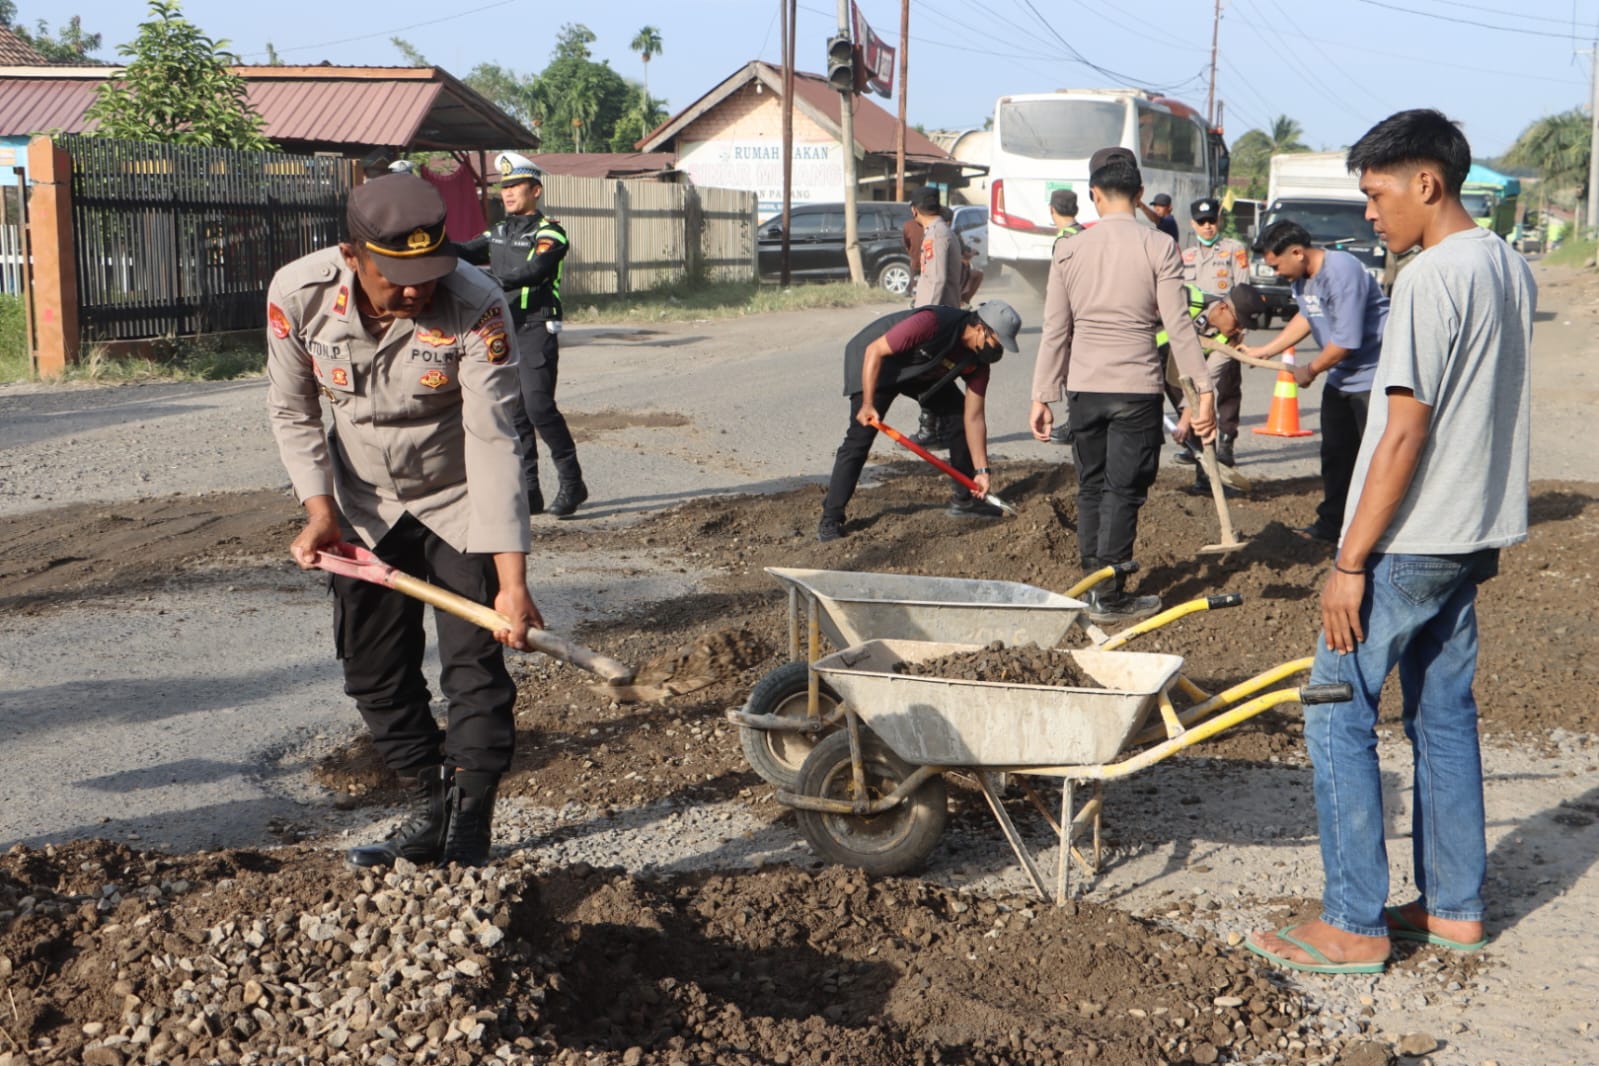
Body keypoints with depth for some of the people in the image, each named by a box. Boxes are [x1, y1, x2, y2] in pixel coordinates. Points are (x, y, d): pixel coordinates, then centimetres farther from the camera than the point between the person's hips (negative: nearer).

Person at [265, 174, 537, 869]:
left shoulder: (476, 308, -29)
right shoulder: (297, 293, -20)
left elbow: (492, 441, -32)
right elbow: (292, 409, -3)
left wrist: (512, 579, -37)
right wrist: (320, 510, -13)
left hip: (458, 504, -3)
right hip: (365, 506, 4)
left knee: (475, 668, -7)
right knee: (374, 669, 9)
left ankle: (468, 837, 1)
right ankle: (430, 812, 24)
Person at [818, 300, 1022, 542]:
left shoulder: (978, 362, -15)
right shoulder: (931, 323, -37)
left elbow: (973, 418, -10)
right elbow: (874, 351, -31)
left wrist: (982, 470, -14)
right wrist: (868, 404, -31)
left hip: (923, 372, 7)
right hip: (874, 364, -7)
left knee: (961, 417, 1)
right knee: (860, 437, -18)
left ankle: (965, 499, 14)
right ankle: (830, 519, -15)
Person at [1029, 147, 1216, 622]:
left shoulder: (1069, 250, 1)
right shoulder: (1159, 248, -7)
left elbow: (1055, 331, 3)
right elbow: (1178, 325, -9)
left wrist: (1043, 396, 9)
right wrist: (1204, 391, -6)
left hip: (1084, 390, 3)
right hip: (1137, 391, -3)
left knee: (1091, 488, 14)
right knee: (1123, 491, 3)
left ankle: (1094, 585, 19)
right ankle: (1109, 597, 5)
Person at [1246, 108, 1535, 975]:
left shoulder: (1432, 279, -19)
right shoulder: (1511, 269, 10)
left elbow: (1405, 431, -22)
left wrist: (1352, 560, -19)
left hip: (1411, 543, -9)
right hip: (1474, 533, 10)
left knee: (1338, 717, -2)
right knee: (1444, 714, 16)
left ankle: (1354, 926, 3)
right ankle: (1454, 908, 24)